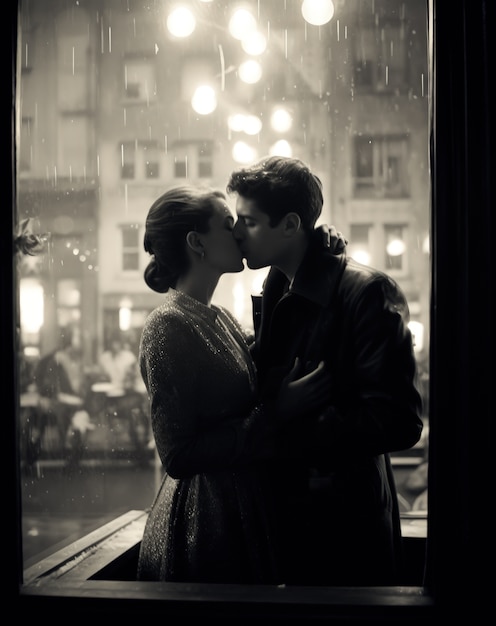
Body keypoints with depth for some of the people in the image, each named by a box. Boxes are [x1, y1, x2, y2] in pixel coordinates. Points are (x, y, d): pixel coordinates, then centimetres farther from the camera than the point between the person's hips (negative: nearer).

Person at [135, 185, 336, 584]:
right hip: (206, 518, -8)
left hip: (247, 516, 8)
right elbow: (177, 455, -19)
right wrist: (276, 412, -20)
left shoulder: (222, 318, 11)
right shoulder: (167, 326, -15)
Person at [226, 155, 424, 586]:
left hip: (346, 531, -7)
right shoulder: (275, 296, 11)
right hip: (287, 515, 8)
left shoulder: (366, 293, -16)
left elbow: (397, 420, -22)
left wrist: (282, 433, -22)